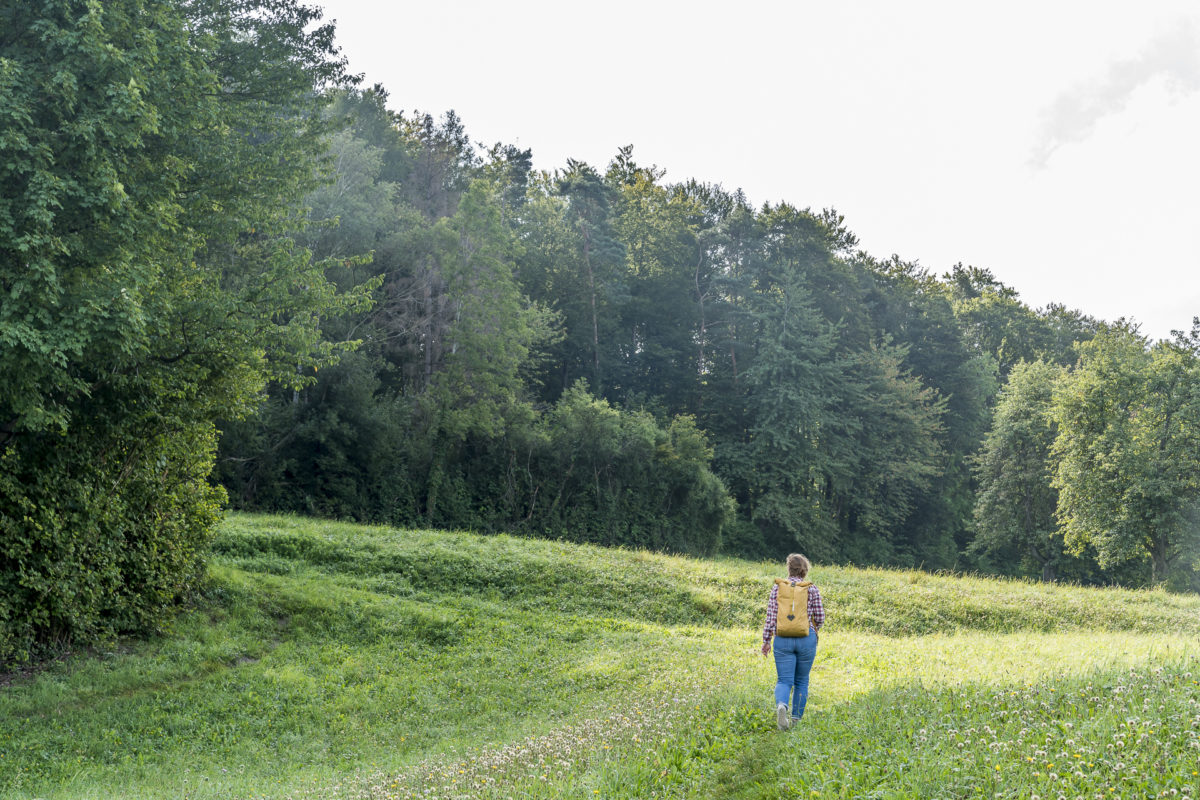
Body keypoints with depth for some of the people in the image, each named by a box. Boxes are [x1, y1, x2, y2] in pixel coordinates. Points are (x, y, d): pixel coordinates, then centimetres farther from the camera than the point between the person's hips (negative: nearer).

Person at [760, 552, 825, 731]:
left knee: (784, 680, 1)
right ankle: (796, 720, 19)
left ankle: (781, 705, -30)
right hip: (807, 639, 0)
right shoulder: (812, 589, -1)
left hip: (783, 639, 0)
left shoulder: (777, 588, 0)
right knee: (801, 681, 16)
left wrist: (766, 640, 3)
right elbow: (820, 619, 2)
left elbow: (771, 616, -3)